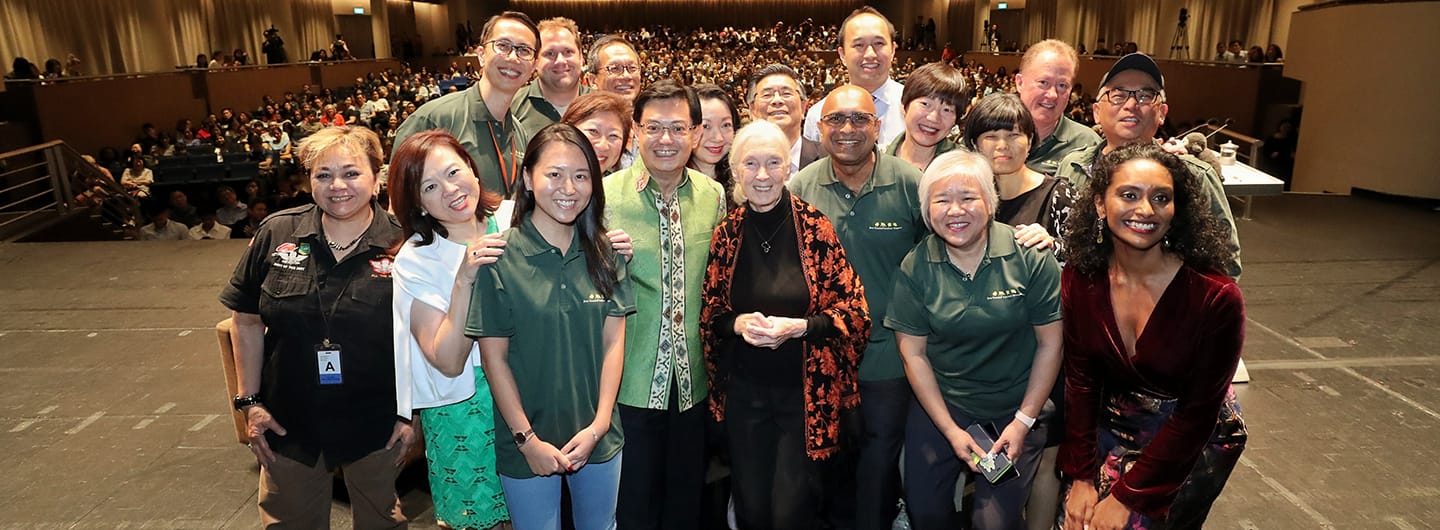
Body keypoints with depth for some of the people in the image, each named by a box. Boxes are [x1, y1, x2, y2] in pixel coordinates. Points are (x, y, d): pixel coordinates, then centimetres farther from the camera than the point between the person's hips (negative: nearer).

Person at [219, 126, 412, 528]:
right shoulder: (276, 234, -6)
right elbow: (247, 321, 3)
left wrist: (411, 413, -7)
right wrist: (250, 401, 1)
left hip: (375, 424, -2)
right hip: (290, 421, 2)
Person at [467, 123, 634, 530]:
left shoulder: (604, 253, -2)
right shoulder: (500, 258, -12)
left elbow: (614, 341, -1)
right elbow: (494, 356, -10)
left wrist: (599, 424, -8)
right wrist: (527, 439, -11)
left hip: (598, 437, 3)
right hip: (528, 443, -3)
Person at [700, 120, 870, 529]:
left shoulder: (816, 227, -9)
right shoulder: (727, 233, -1)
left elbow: (853, 308, -7)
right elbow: (710, 313, 7)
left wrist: (799, 327, -21)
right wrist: (738, 323, -14)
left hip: (805, 391, -3)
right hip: (744, 392, 3)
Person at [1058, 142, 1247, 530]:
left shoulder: (1216, 297, -24)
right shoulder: (1081, 279, -13)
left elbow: (1197, 415, -18)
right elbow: (1080, 381, -6)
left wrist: (1127, 496, -16)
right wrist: (1081, 476, -10)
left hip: (1194, 442, -3)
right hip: (1115, 425, 3)